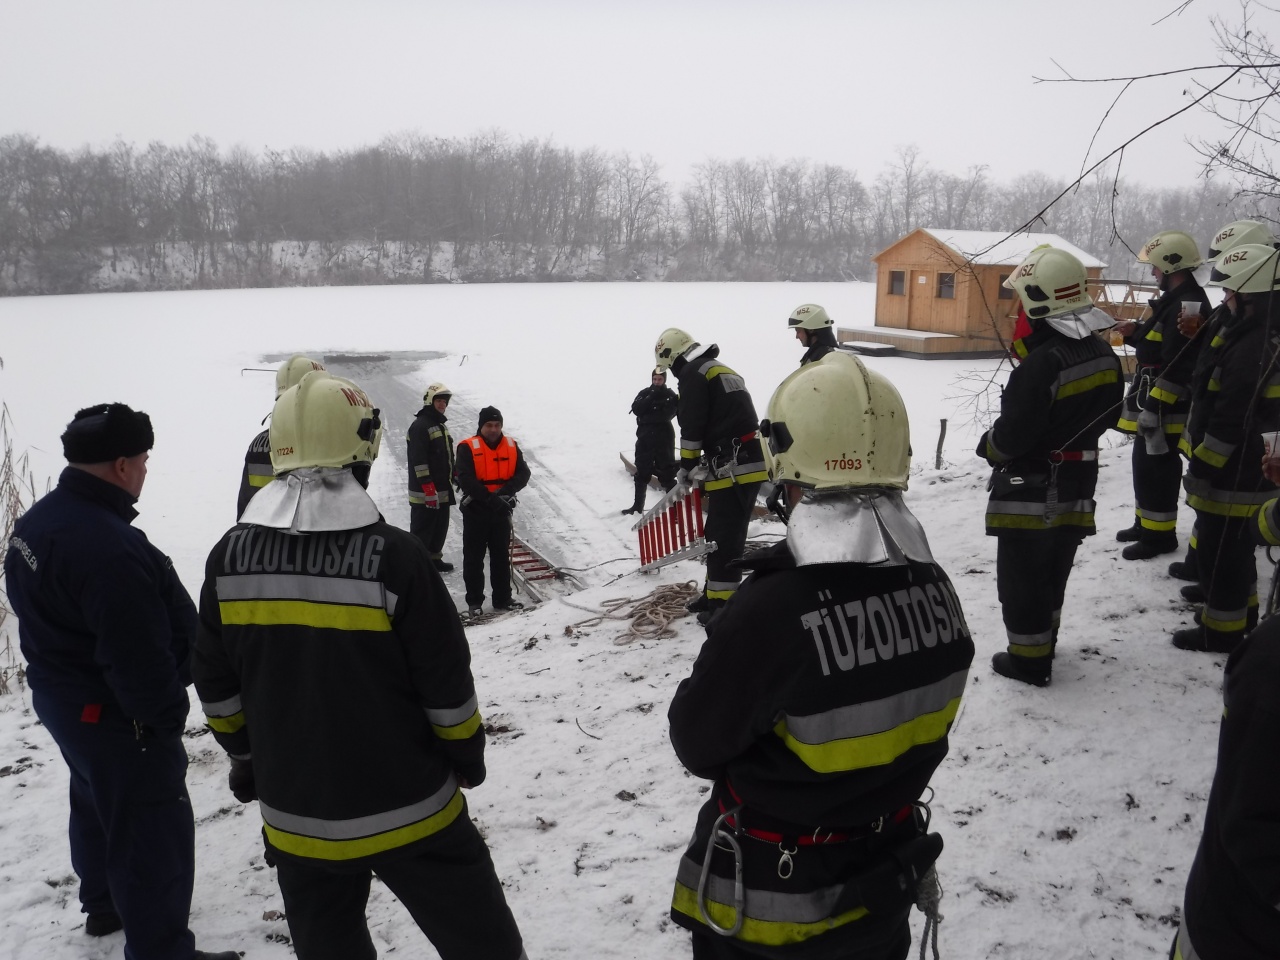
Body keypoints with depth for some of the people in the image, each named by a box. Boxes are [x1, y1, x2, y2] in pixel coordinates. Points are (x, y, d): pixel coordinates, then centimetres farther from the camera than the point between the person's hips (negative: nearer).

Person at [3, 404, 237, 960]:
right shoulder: (110, 549, -33)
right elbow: (139, 658, -30)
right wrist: (165, 717, -15)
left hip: (61, 698, 11)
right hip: (117, 716, -11)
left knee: (97, 805, 29)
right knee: (153, 835, 2)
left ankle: (104, 904, 49)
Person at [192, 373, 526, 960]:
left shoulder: (230, 557, -8)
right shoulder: (394, 556, -22)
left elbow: (217, 687, 3)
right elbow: (447, 686, -14)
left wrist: (246, 759, 19)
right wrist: (467, 756, 4)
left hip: (295, 818, 5)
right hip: (408, 812, -4)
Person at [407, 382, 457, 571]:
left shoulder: (441, 424, 17)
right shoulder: (420, 426, -14)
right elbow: (418, 460, -21)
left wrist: (453, 474, 25)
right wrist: (428, 487, -24)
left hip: (443, 490, 10)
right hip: (425, 493, -10)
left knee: (440, 527, 17)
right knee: (422, 529, -5)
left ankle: (434, 558, 29)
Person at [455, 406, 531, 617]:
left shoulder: (511, 446, 4)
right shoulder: (468, 448, -10)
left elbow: (523, 473, -3)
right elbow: (465, 479, -18)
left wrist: (506, 491, -20)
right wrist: (489, 497, -26)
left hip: (502, 509, 4)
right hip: (476, 510, -4)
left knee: (502, 556, 12)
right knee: (474, 557, 4)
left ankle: (503, 598, 22)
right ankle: (474, 601, 12)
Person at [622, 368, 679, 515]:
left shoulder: (670, 394, 0)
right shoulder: (645, 393, 8)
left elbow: (668, 413, -13)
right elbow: (636, 409, -8)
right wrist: (651, 398, -16)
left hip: (664, 439, -3)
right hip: (645, 438, 3)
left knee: (667, 474, -4)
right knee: (641, 473, 11)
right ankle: (638, 506, 21)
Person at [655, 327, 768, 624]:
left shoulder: (693, 372, -5)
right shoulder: (720, 370, 25)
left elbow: (693, 426, -9)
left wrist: (686, 466, 2)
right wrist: (702, 464, 23)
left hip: (734, 467, -10)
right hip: (749, 461, 10)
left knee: (725, 538, -7)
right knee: (717, 533, 17)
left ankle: (721, 603, -5)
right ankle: (715, 592, 26)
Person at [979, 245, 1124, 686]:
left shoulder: (1041, 364, -27)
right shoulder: (1104, 355, 0)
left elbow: (1011, 436, -24)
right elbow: (1106, 414, 11)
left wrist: (987, 446, -3)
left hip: (1031, 490, -8)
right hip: (1077, 485, 8)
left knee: (1022, 579, 7)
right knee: (1053, 572, 23)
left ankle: (1028, 659, 17)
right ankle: (1043, 643, 39)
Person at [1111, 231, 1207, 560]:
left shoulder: (1189, 304, -21)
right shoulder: (1174, 300, 14)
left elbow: (1177, 364, -26)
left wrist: (1153, 407, -26)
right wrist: (1135, 333, 9)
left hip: (1164, 407, -11)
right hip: (1152, 402, 11)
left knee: (1155, 467, -3)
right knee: (1146, 464, 19)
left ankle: (1159, 534, 7)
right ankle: (1146, 523, 31)